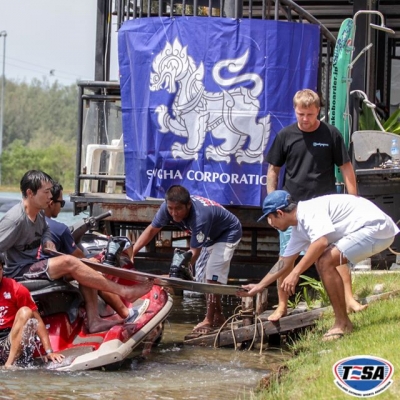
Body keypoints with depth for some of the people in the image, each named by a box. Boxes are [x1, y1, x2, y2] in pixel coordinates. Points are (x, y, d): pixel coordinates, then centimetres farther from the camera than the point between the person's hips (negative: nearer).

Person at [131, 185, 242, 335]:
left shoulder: (200, 216, -44)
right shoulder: (168, 208, -26)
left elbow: (194, 252, -40)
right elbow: (151, 230, -13)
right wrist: (131, 252, -23)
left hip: (227, 233, -8)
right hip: (210, 237, 8)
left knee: (212, 276, -14)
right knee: (203, 276, 10)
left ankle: (209, 320, -4)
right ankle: (218, 316, 23)